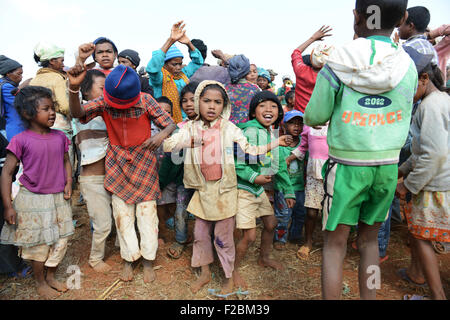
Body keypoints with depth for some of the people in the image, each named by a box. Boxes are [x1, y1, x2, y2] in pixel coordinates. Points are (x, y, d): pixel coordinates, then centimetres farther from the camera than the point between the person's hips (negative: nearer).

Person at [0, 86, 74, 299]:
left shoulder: (60, 137, 0)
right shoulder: (21, 141, -13)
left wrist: (68, 182, -2)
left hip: (58, 198, 4)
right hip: (32, 201, -4)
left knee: (61, 241, 14)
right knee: (38, 244, 11)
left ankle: (51, 276, 38)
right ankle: (40, 283, 34)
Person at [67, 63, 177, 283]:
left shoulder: (145, 100, -13)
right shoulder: (104, 102, -8)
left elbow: (170, 123, -12)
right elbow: (77, 113, -20)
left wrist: (161, 135, -35)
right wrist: (74, 87, -36)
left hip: (143, 162, -1)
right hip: (118, 164, 2)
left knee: (147, 212, 3)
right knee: (122, 214, 8)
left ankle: (148, 261, 20)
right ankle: (128, 259, 26)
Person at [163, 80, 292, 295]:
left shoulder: (229, 128, -4)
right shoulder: (190, 129, -1)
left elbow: (250, 150, -2)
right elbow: (167, 145, -10)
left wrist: (275, 143, -9)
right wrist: (190, 141, -24)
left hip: (225, 191, -2)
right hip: (203, 191, 3)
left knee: (223, 236, 5)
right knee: (200, 233, 13)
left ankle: (229, 276, 28)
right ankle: (205, 273, 35)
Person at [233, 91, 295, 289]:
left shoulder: (272, 135, 7)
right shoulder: (250, 132, -21)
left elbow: (280, 166, 15)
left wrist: (288, 192, 16)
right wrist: (254, 177, -25)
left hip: (259, 189, 9)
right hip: (243, 189, -9)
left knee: (271, 224, 18)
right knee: (250, 235, -6)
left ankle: (264, 258, 44)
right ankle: (233, 269, 20)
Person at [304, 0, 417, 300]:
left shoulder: (337, 65, -10)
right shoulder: (407, 66, -1)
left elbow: (314, 117, -4)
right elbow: (404, 118, 9)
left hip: (346, 165, -3)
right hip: (388, 166, 4)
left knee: (335, 243, 7)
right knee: (369, 238, 20)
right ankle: (369, 296, 30)